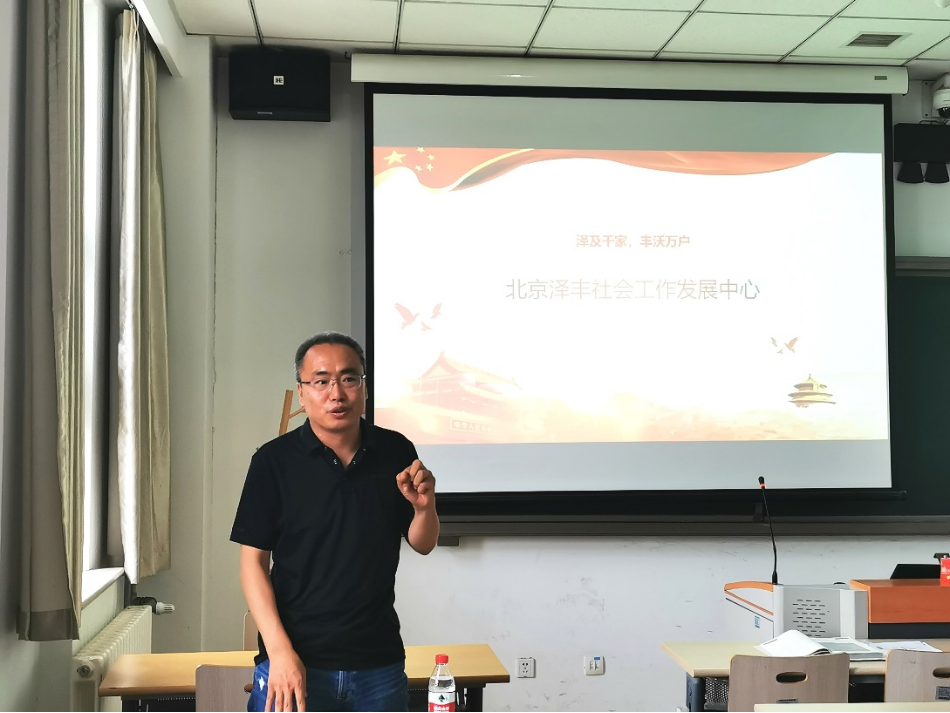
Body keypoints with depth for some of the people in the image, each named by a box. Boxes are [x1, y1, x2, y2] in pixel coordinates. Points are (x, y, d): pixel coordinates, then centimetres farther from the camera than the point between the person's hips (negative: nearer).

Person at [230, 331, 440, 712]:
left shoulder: (396, 452, 1)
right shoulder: (273, 460, -6)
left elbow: (422, 544, 9)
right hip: (295, 662, -2)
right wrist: (279, 650, -14)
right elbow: (254, 561, -6)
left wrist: (424, 506, -12)